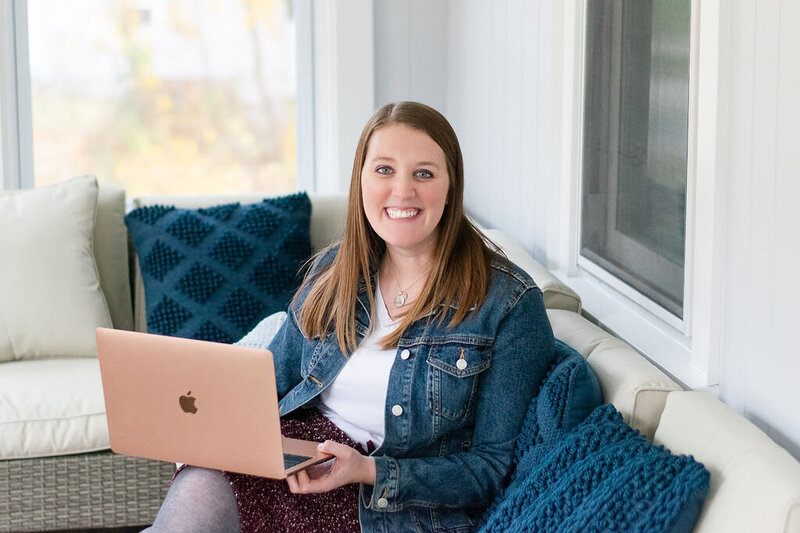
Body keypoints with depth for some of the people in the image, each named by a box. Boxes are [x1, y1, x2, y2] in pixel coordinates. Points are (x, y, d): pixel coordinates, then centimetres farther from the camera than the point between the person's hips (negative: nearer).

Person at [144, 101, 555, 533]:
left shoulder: (509, 303, -9)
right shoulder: (332, 271, 9)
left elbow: (493, 467, -9)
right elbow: (272, 381, 18)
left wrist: (370, 472, -22)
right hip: (297, 453, 5)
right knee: (200, 485, -31)